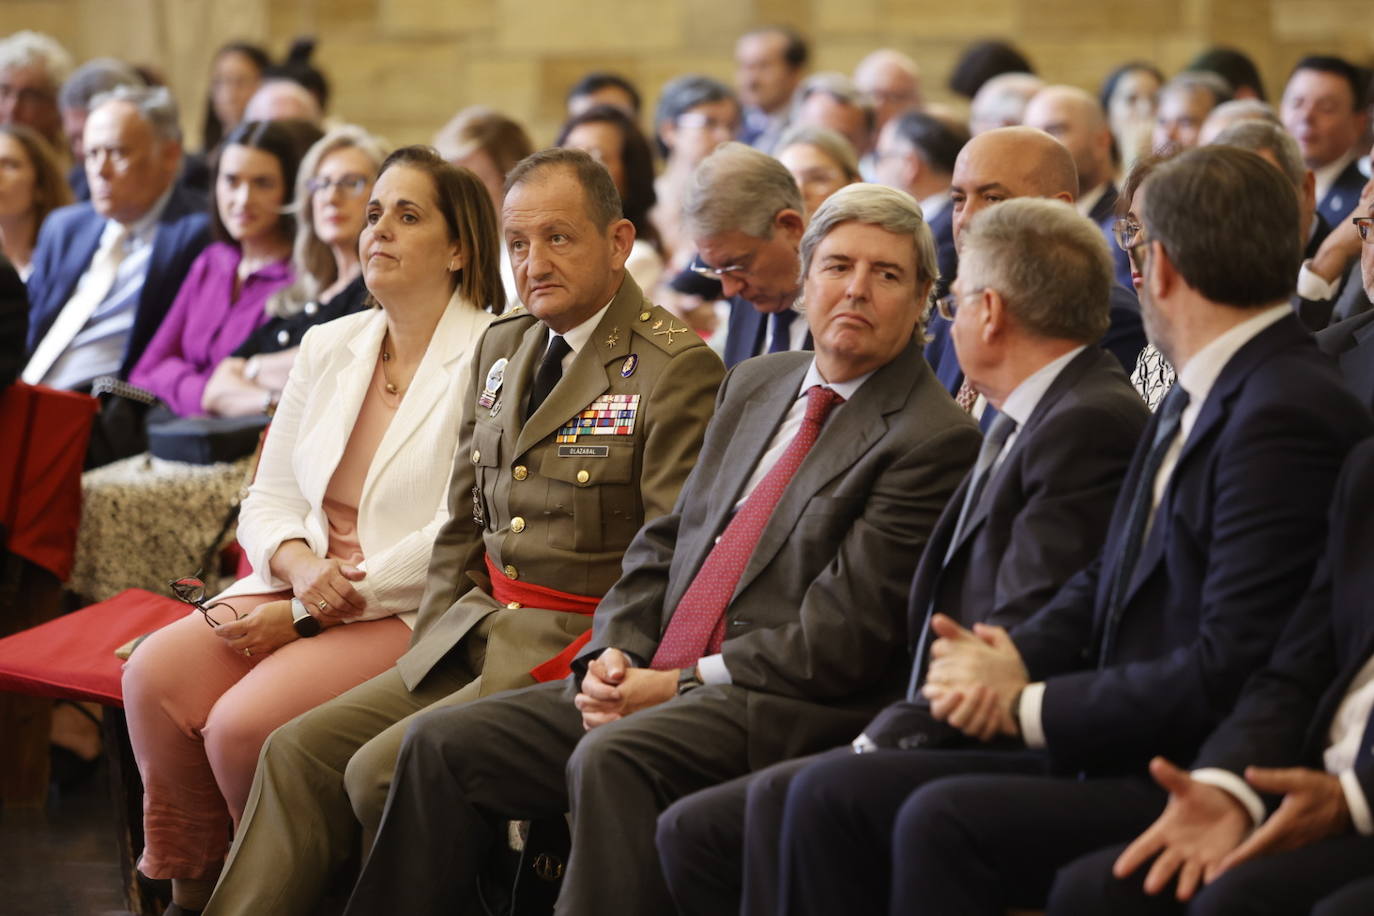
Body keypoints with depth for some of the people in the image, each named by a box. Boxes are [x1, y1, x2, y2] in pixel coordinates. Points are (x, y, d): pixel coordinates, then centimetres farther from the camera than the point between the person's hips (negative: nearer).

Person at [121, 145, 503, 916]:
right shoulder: (330, 347, 15)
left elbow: (460, 539, -14)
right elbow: (268, 501, 15)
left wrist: (305, 616, -15)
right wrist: (299, 564, -10)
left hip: (417, 613, -7)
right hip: (302, 588, 7)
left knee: (242, 726, -27)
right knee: (155, 675, -19)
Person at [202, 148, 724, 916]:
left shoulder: (676, 369, -11)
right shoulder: (503, 347, 15)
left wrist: (588, 674, -19)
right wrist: (432, 646, 7)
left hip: (575, 650, -8)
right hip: (473, 636, 8)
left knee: (382, 772, -21)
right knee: (300, 752, -5)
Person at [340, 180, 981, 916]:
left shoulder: (936, 440, -7)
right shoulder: (754, 385, 19)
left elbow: (844, 636, -13)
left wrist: (678, 684, -13)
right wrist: (613, 656, 0)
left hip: (776, 710, -8)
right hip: (655, 684, 8)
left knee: (612, 759, -35)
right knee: (442, 743, -4)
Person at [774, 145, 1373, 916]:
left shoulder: (1288, 417, -17)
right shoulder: (1197, 398, 15)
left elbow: (1229, 673, -21)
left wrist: (1030, 707, -12)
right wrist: (1015, 658, -1)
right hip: (1118, 761, 10)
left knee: (942, 820, -29)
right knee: (831, 795, -3)